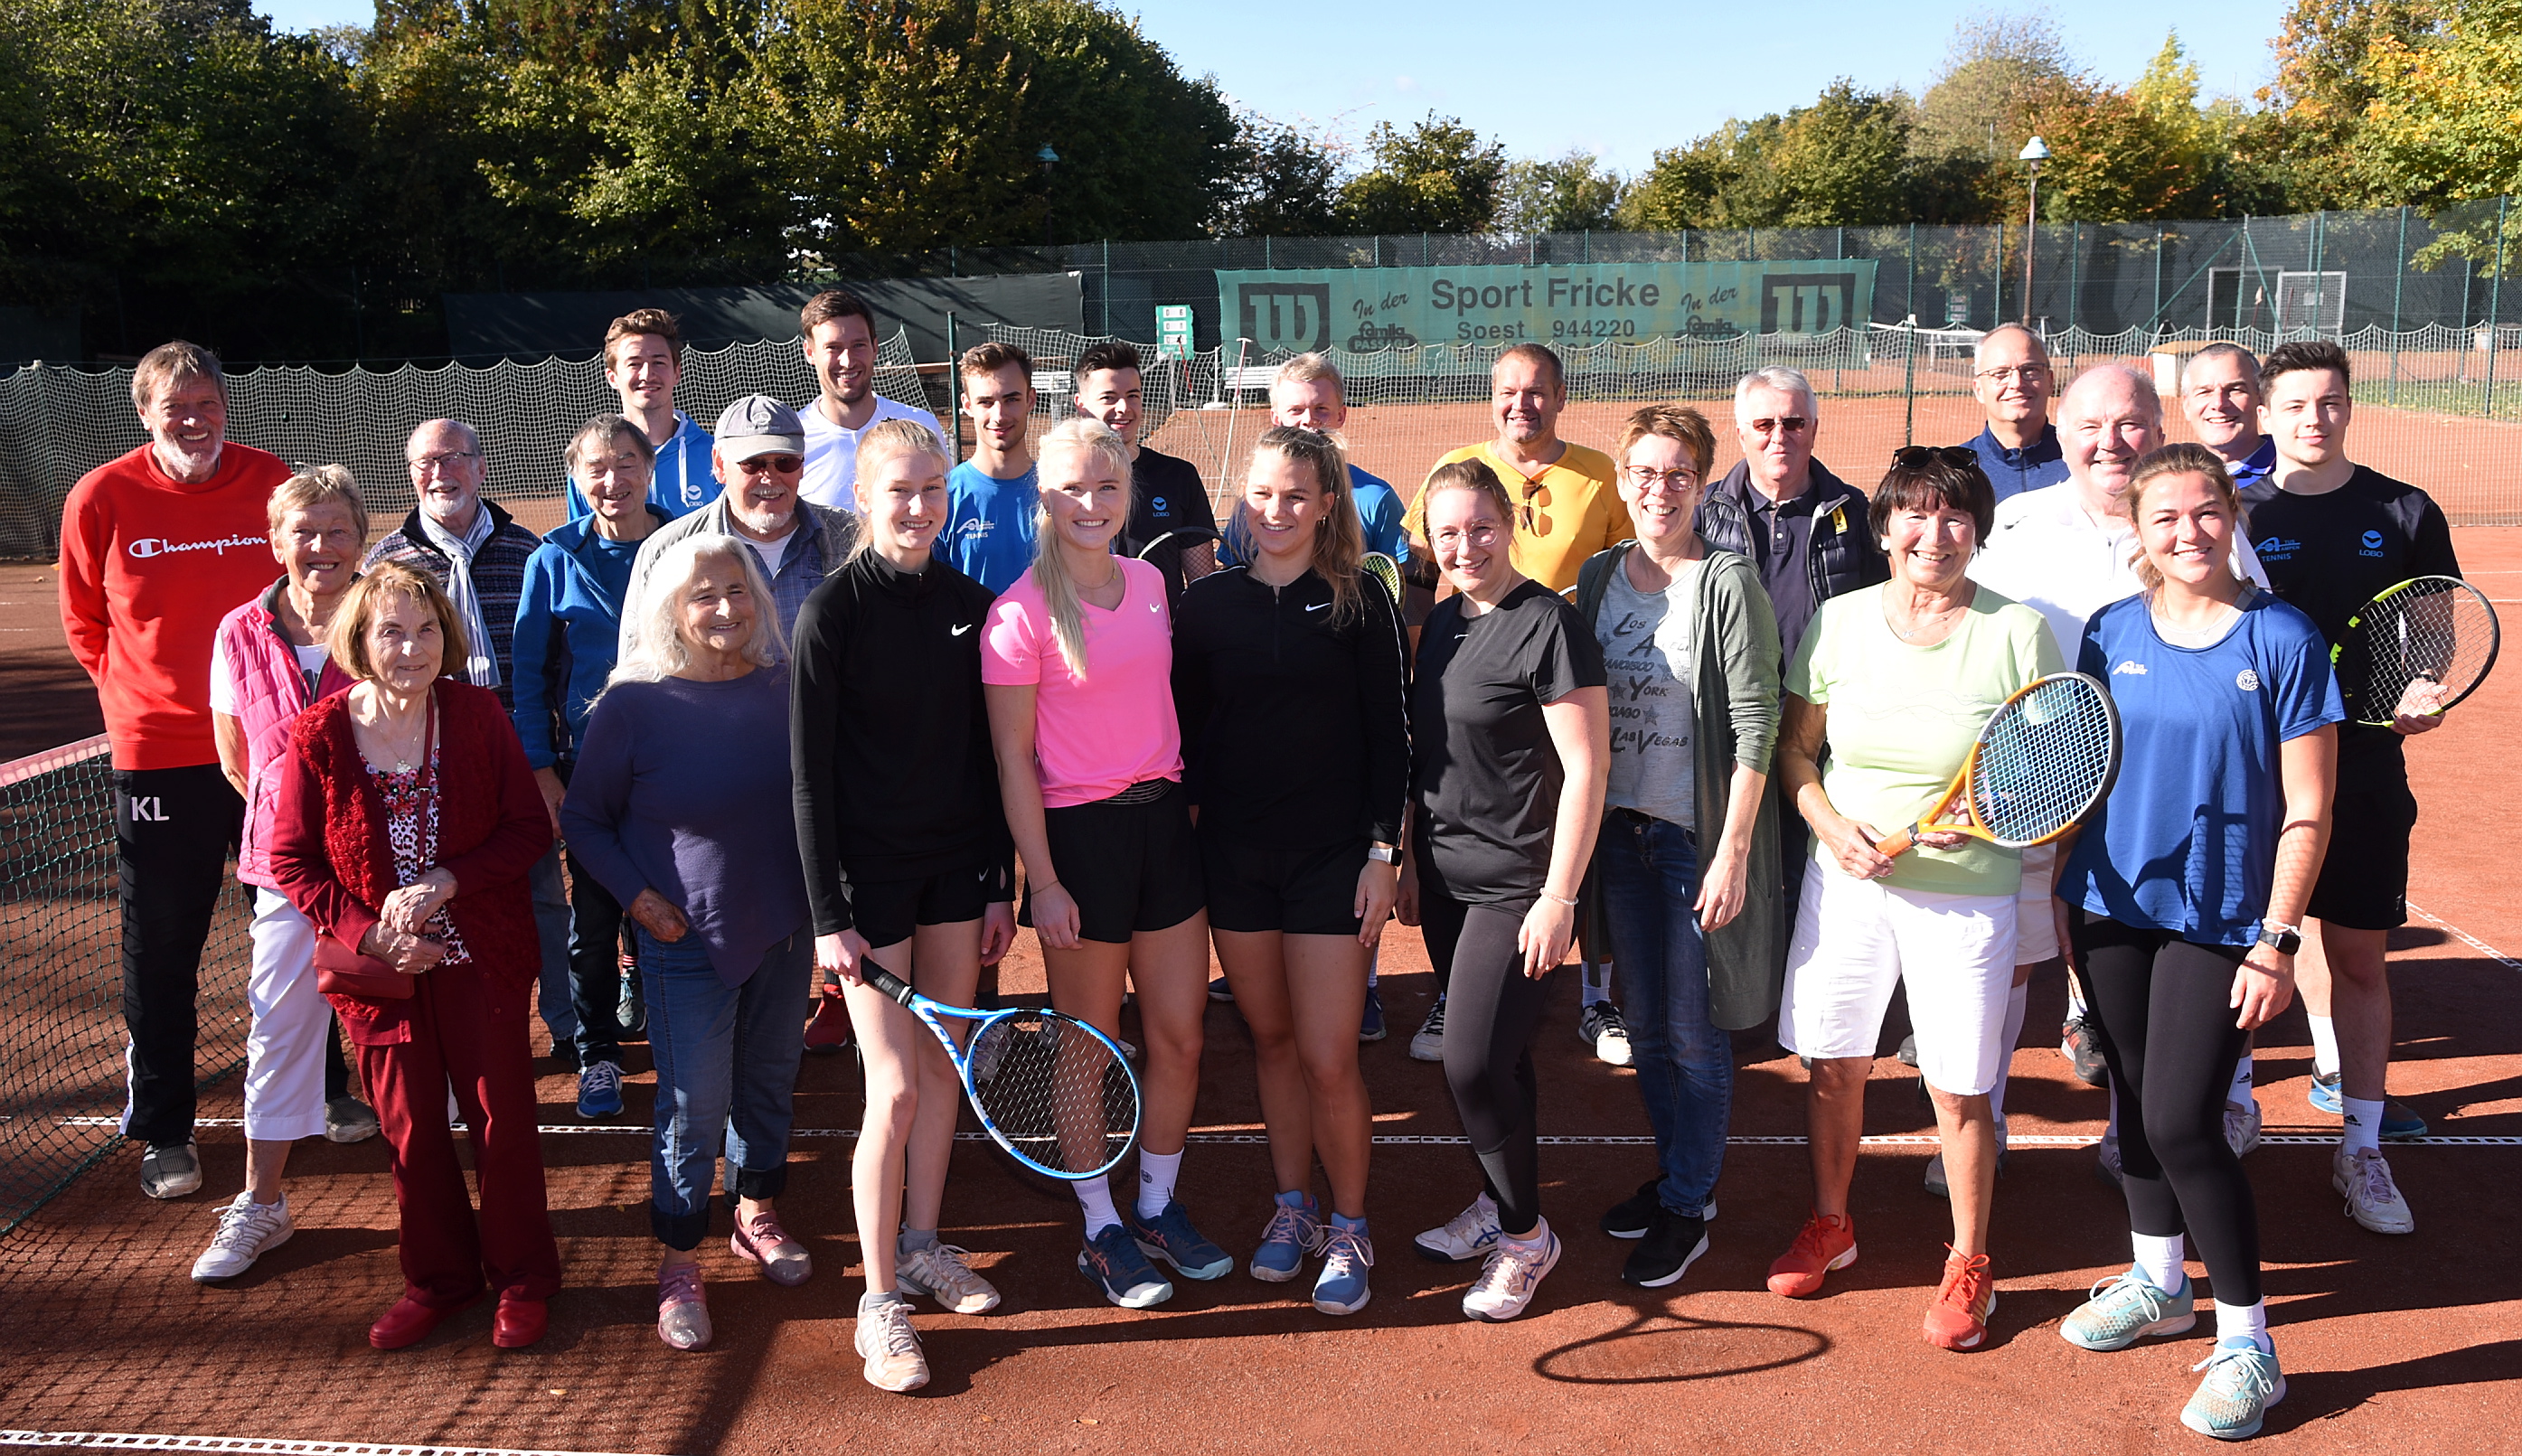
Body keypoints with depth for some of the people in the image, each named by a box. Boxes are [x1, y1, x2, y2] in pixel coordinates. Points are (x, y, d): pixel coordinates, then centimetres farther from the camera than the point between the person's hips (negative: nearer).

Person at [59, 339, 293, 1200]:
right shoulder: (100, 499, -6)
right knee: (160, 950, 6)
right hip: (158, 756, -1)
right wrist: (136, 692, 4)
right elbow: (83, 622, 8)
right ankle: (163, 1133, 20)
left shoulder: (272, 484, -2)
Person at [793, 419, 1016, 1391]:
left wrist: (1001, 883, 8)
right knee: (895, 1086, -5)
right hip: (869, 872, -5)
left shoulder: (968, 605, 3)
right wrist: (828, 915, -13)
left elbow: (985, 751, 8)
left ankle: (923, 1245, 32)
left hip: (956, 866, 5)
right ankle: (881, 1301, 9)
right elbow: (811, 772, -11)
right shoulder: (833, 612, -11)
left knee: (944, 1065, 14)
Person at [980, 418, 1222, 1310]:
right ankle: (1102, 1233, 22)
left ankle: (1159, 1210, 29)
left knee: (1180, 1035, 10)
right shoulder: (1022, 611, -11)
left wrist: (1181, 798, 16)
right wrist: (1042, 881, -13)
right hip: (1079, 833, -6)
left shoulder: (1148, 582, 7)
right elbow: (1013, 758, -10)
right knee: (1090, 1048, 7)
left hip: (1163, 819, 6)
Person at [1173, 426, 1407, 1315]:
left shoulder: (1359, 604, -3)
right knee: (1271, 1040, 13)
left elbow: (1389, 734, -2)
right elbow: (1187, 731, 8)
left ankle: (1350, 1228, 16)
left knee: (1329, 1061, -3)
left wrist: (1383, 851, -6)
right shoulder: (1207, 603, 3)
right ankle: (1292, 1208, 29)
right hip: (1233, 853, 3)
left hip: (1335, 855, -3)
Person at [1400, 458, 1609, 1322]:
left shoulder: (1547, 626, -15)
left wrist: (1558, 897, -18)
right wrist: (1409, 860, 17)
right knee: (1495, 1056, 17)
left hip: (1517, 887, -7)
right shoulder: (1443, 623, 9)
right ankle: (1497, 1206, 33)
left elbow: (1585, 770, -16)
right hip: (1448, 881, 7)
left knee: (1473, 1063, -7)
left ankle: (1526, 1236, 12)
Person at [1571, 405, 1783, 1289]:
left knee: (1696, 1034, 3)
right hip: (1618, 827, 5)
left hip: (1699, 833, -5)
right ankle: (1674, 1171, 31)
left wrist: (1732, 852, -17)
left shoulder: (1728, 582, -10)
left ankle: (1688, 1208, 16)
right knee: (1646, 1026, 14)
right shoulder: (1598, 577, 7)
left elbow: (1756, 727, -13)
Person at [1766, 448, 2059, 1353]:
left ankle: (1968, 1265, 24)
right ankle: (1829, 1224, 36)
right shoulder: (1839, 621, 0)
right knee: (1832, 1065, 13)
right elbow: (1794, 747, 8)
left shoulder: (2018, 634, -7)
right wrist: (1834, 827, -9)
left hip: (1966, 894, -3)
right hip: (1845, 880, 3)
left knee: (1959, 1091, 3)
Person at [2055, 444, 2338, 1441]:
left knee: (2180, 1123, -8)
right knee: (2134, 1104, 15)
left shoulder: (2283, 640, -8)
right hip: (2112, 907, 4)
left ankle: (2246, 1341, 9)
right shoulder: (2111, 633, 3)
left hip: (2220, 920, -4)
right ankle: (2158, 1284, 36)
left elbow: (2306, 812, -7)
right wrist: (2058, 894, 9)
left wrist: (2277, 943, -12)